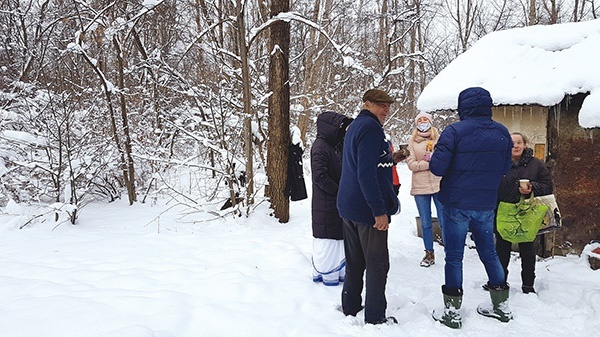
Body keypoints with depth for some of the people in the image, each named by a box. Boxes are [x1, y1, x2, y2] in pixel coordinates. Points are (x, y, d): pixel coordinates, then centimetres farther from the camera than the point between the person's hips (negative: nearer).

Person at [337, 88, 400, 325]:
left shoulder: (354, 126, 16)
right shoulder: (371, 128, -15)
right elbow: (367, 173, -23)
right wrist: (380, 210, -23)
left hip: (348, 206, 10)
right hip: (368, 208, -10)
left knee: (355, 261, 18)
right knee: (377, 264, 1)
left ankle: (350, 308, 28)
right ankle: (375, 318, 10)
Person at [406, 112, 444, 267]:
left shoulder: (439, 138, 4)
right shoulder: (412, 142, 6)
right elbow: (411, 164, -4)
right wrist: (430, 163, -13)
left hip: (439, 184, -1)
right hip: (420, 187, 2)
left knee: (444, 222, 2)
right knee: (425, 223, 11)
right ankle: (429, 253, 23)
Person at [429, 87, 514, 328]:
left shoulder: (454, 131, -14)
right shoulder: (502, 133, 3)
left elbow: (437, 168, -16)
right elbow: (505, 169, 11)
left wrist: (432, 157, 5)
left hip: (457, 204, -5)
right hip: (486, 204, 5)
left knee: (454, 257, 4)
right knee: (489, 253, 18)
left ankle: (452, 310, 10)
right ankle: (501, 305, 28)